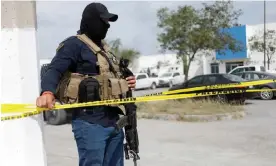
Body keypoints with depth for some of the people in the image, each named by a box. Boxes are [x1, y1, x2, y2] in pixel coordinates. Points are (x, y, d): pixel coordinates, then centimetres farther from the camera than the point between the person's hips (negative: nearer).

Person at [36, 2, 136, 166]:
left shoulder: (103, 48, 21)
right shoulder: (74, 44, -4)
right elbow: (54, 71, -18)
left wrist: (125, 84, 8)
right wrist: (48, 92, -39)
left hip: (113, 121, 8)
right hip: (90, 123, -8)